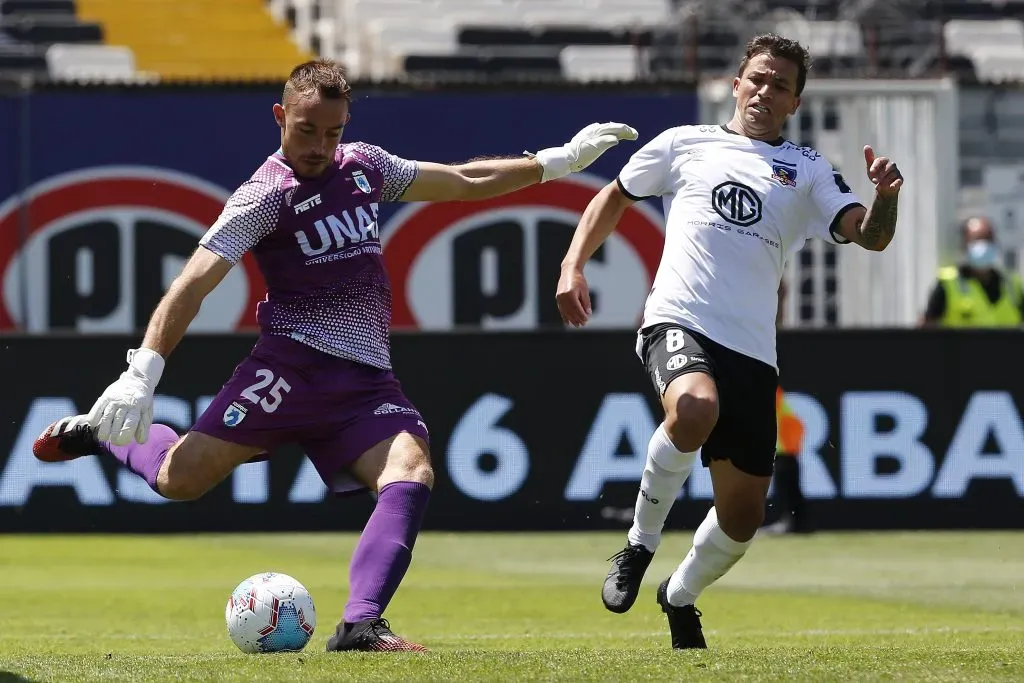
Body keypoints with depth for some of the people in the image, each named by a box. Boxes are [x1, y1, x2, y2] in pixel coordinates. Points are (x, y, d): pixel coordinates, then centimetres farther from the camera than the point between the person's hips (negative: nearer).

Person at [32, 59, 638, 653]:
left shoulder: (363, 165, 15)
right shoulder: (268, 194, -5)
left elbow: (463, 181, 30)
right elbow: (195, 282, -15)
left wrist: (558, 161, 30)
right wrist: (144, 371, -27)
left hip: (369, 380, 5)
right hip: (296, 364, -5)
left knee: (412, 474, -23)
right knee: (181, 478, -15)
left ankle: (361, 625, -34)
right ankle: (102, 431, 16)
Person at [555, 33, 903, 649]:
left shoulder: (808, 171, 13)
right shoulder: (685, 144, 12)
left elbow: (870, 235, 2)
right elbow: (616, 195, 25)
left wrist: (886, 196, -20)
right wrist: (573, 265, 13)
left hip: (752, 349, 3)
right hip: (679, 321, -3)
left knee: (743, 515, 3)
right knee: (696, 408, -38)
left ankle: (681, 596, 35)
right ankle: (640, 544, -15)